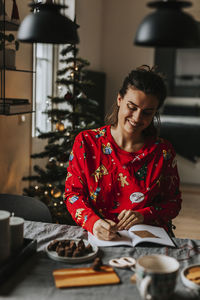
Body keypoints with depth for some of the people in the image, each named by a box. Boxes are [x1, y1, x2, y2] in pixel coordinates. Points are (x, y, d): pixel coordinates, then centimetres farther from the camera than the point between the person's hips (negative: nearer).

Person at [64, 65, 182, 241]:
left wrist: (143, 216, -12)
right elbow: (73, 193, 0)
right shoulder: (86, 142, 1)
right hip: (97, 239, -1)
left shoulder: (163, 151, 2)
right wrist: (93, 222, -20)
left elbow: (173, 202, 8)